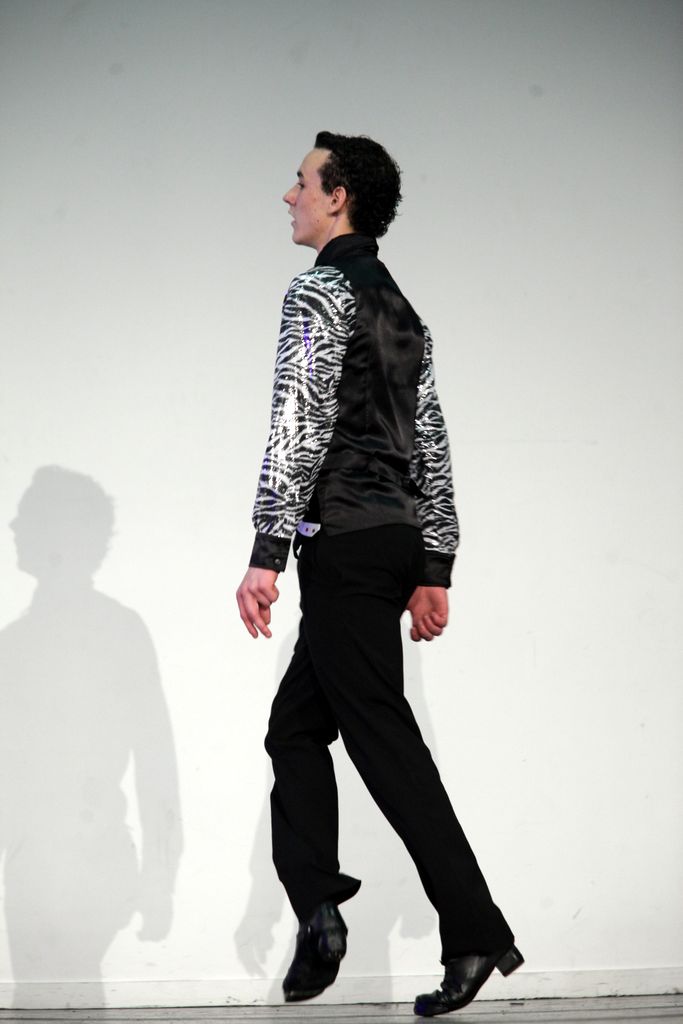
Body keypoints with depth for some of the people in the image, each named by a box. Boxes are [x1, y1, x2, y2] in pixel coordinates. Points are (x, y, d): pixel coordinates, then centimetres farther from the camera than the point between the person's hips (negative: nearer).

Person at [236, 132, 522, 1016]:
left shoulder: (318, 294, -7)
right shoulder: (402, 311, 20)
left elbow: (299, 428, -18)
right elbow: (432, 447, 17)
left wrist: (266, 554, -21)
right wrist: (434, 570, 17)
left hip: (344, 543, -9)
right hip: (398, 542, 9)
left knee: (383, 737, -6)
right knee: (295, 726, 15)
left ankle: (476, 934, -4)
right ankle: (316, 912, 11)